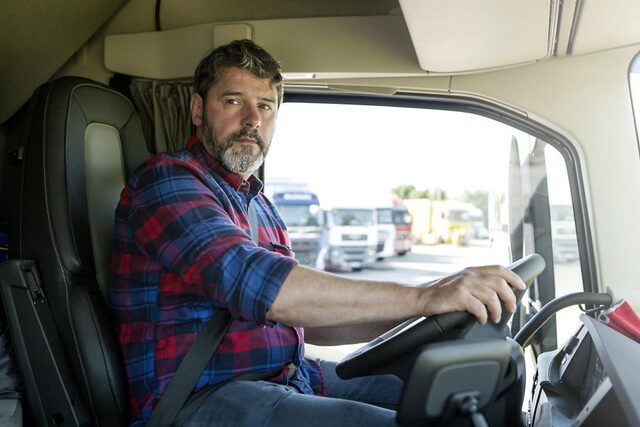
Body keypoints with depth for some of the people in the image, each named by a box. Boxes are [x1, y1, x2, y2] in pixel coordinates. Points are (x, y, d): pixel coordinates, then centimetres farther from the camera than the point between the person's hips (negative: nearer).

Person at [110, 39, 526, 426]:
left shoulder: (257, 203, 18)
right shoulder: (167, 180, -9)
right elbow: (250, 282, -27)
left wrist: (413, 321, 7)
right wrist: (420, 297, -30)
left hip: (288, 380, 8)